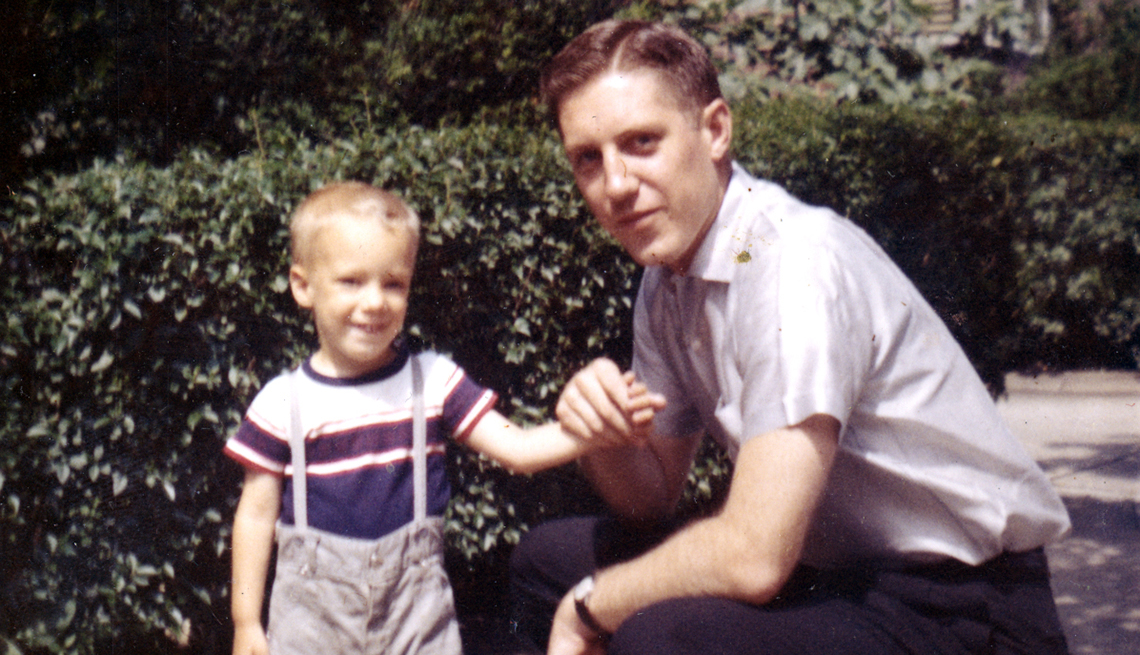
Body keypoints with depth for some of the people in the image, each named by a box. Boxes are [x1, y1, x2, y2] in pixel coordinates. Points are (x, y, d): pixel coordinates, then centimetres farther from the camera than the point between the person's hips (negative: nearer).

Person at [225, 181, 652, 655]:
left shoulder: (434, 381, 0)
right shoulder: (284, 402, -4)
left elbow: (517, 448, -5)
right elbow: (256, 514, 2)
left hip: (415, 602, 1)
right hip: (314, 608, -1)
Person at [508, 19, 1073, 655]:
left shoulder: (798, 262, -23)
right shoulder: (667, 280, 4)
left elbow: (754, 557, -27)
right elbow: (652, 496, 13)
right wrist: (601, 438, -9)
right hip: (838, 574, 8)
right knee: (549, 557, 7)